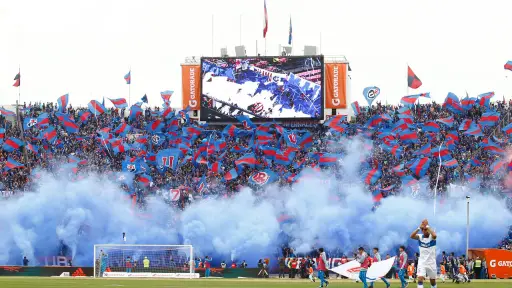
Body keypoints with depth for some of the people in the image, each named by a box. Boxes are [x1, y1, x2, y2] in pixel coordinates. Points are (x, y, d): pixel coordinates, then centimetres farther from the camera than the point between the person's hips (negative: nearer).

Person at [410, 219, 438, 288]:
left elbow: (434, 235, -34)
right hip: (422, 262, 1)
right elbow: (412, 236, -21)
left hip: (431, 262, -1)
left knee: (433, 281, 13)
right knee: (420, 279, -18)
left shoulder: (431, 237, -9)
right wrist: (419, 228, -27)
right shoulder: (420, 237, -2)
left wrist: (427, 226, -28)